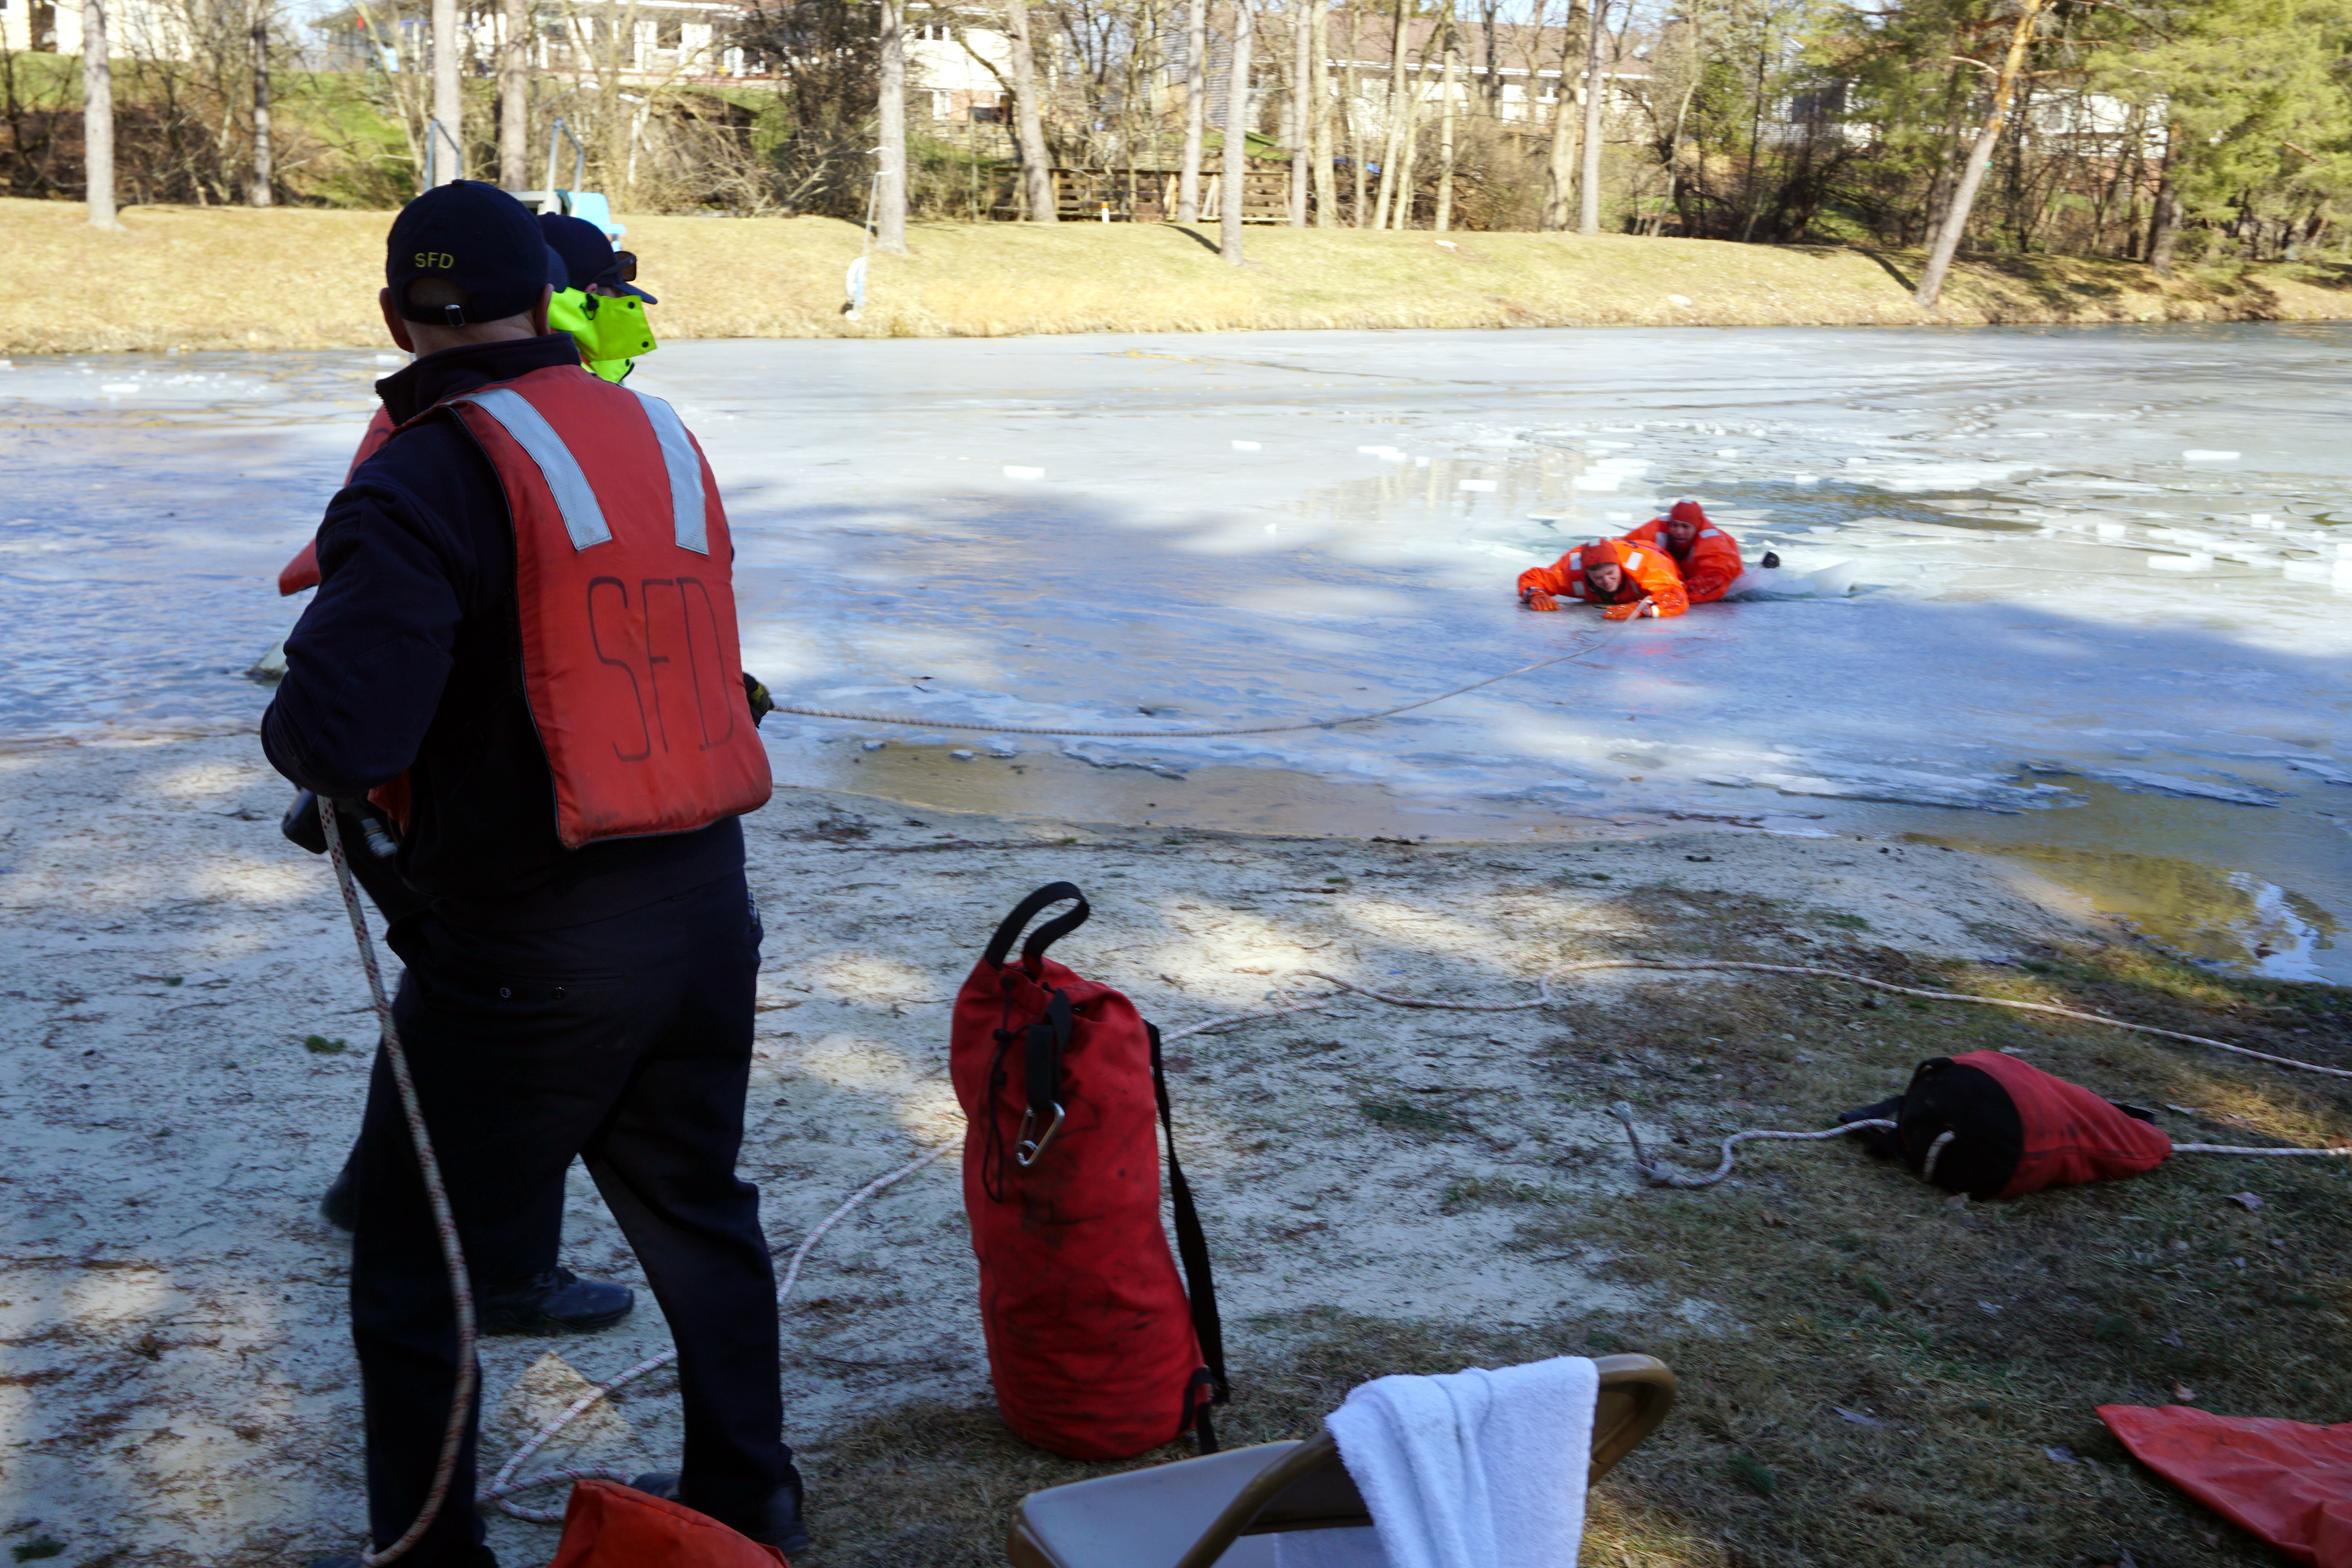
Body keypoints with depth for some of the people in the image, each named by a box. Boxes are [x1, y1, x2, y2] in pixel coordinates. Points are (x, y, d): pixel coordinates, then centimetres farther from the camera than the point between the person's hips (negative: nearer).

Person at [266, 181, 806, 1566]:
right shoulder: (660, 435, 7)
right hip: (709, 902, 7)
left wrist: (294, 731, 0)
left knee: (414, 1269, 12)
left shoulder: (431, 475, -16)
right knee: (697, 1205, 24)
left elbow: (339, 735, -24)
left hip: (527, 948, -7)